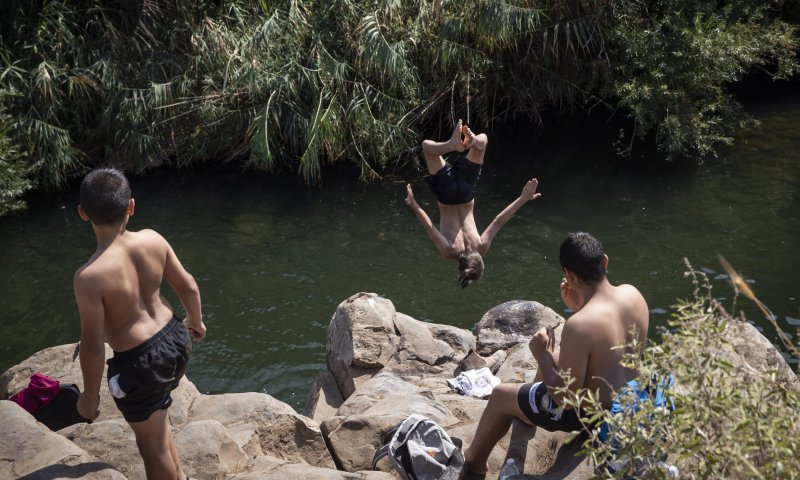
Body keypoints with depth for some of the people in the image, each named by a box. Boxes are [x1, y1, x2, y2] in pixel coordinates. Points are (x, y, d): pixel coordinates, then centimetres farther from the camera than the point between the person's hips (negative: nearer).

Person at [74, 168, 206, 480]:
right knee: (155, 417, 34)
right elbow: (188, 286, 0)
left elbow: (93, 346, -21)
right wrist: (196, 321, 20)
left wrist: (90, 395, -4)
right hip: (175, 339, 7)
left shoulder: (89, 277, -28)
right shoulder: (153, 240, -13)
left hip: (140, 363, -7)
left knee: (153, 444, 17)